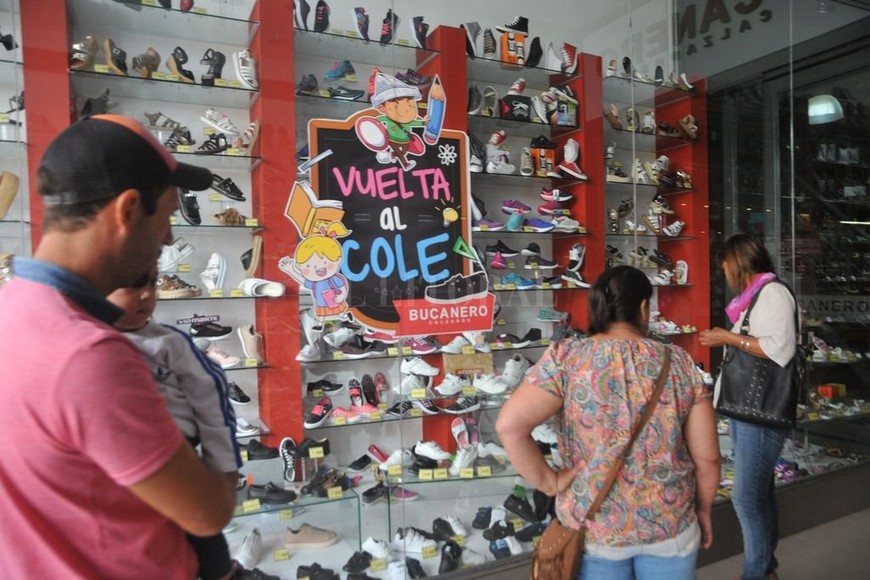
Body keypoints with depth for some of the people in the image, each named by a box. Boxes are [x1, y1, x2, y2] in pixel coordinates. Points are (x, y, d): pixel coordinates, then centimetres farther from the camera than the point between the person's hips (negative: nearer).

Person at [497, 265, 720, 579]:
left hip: (592, 526, -1)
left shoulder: (565, 357, -13)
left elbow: (510, 425, -24)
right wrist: (703, 509, 14)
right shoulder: (679, 362, -6)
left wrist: (548, 482, -11)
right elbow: (707, 458, -3)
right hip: (670, 524, 1)